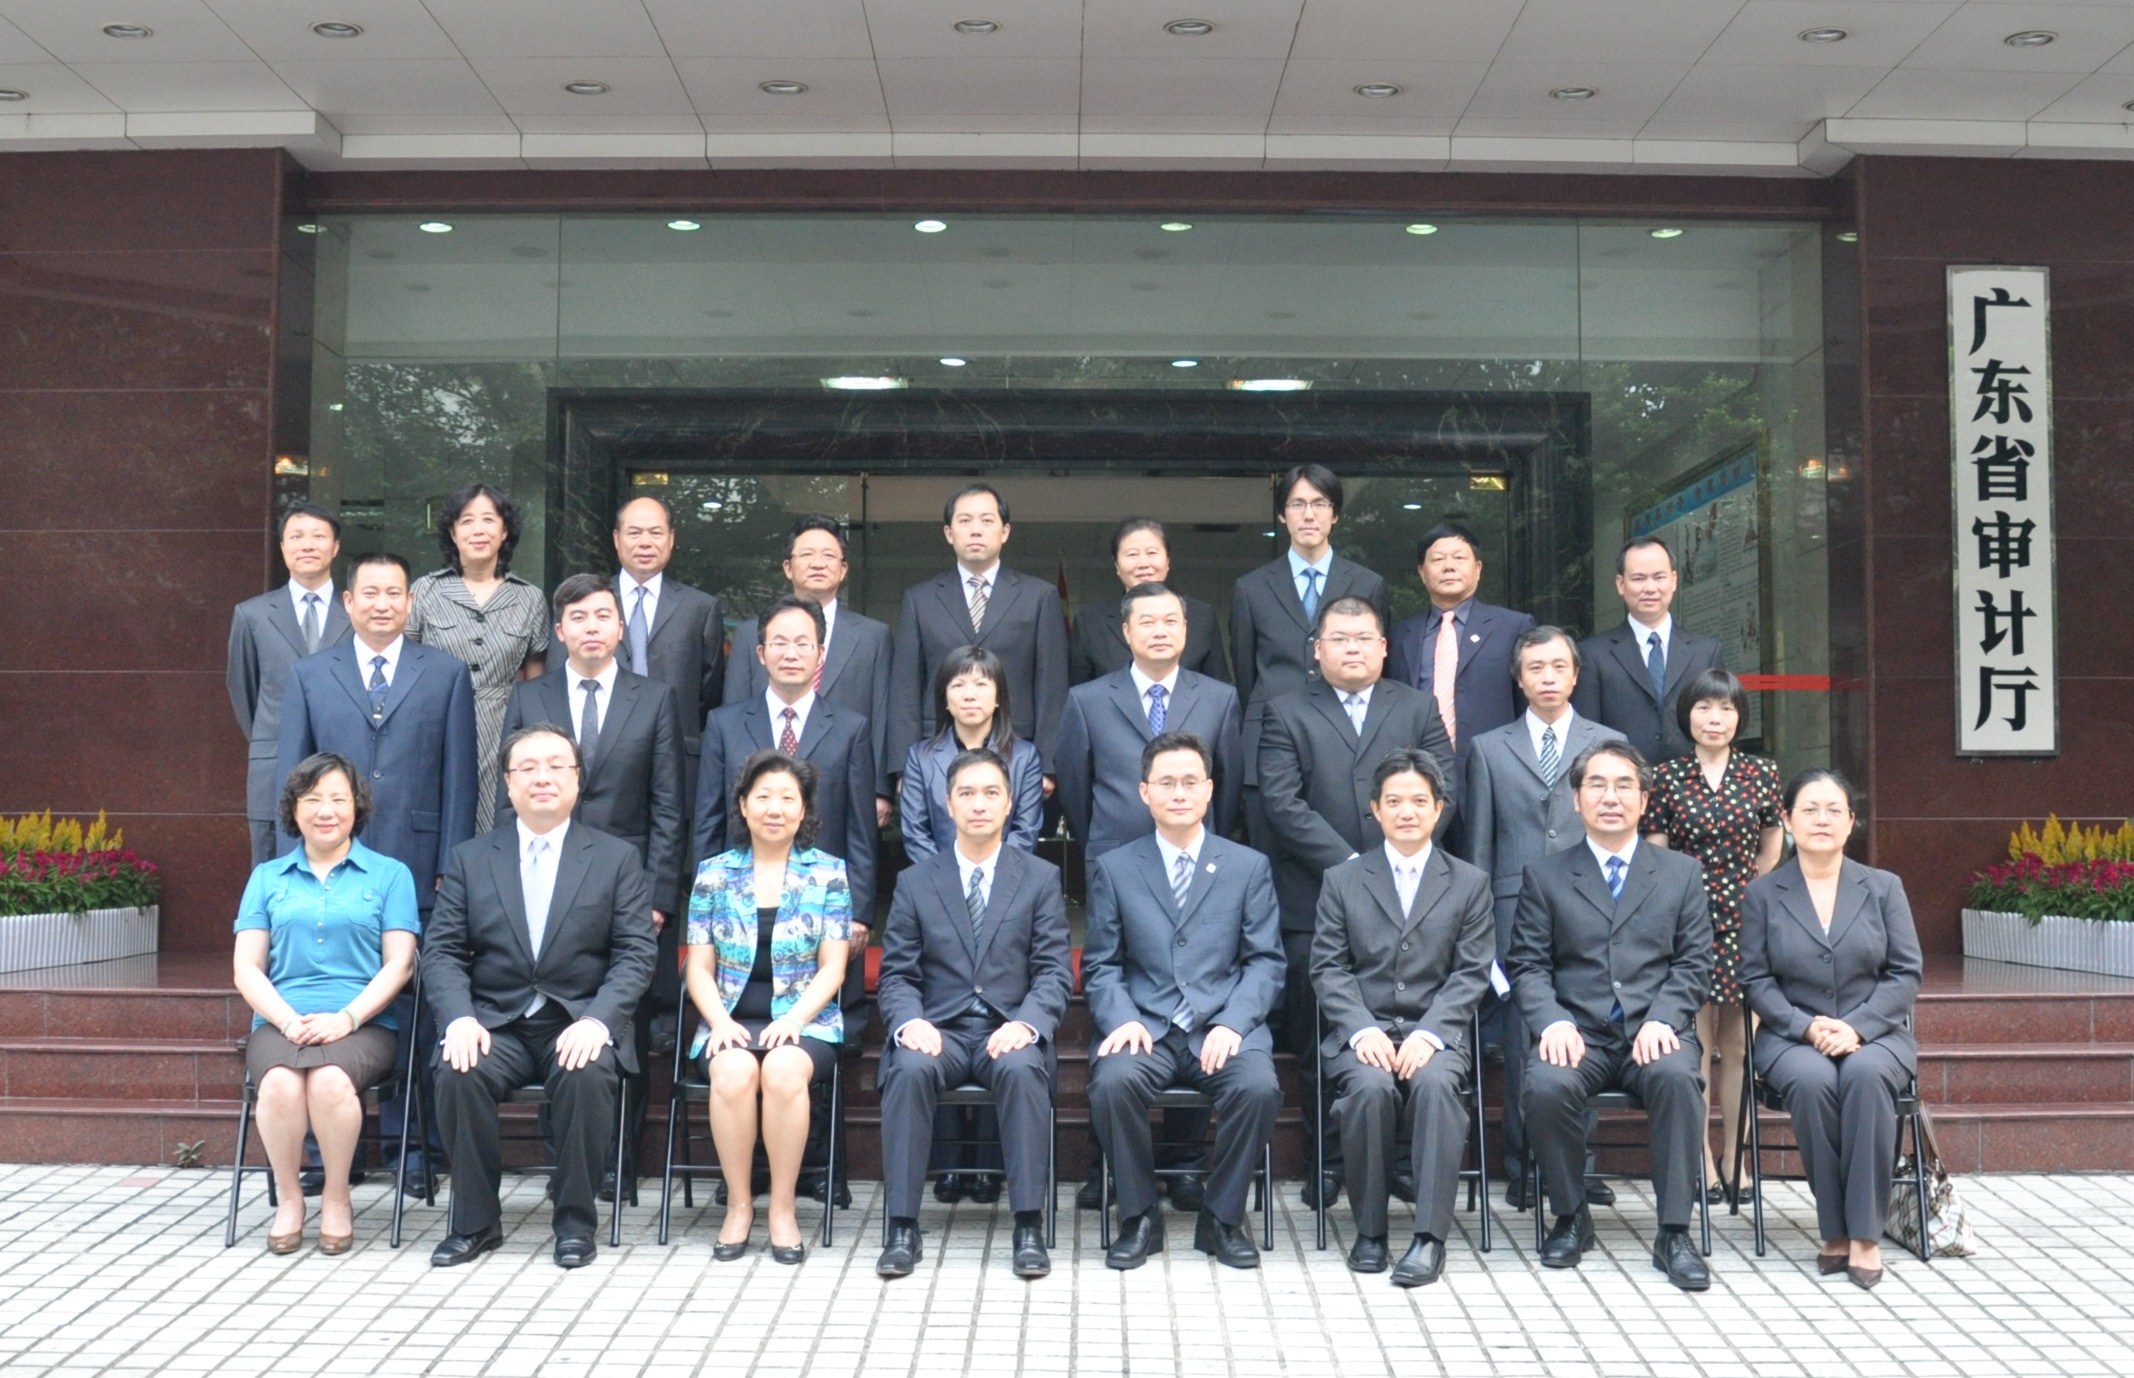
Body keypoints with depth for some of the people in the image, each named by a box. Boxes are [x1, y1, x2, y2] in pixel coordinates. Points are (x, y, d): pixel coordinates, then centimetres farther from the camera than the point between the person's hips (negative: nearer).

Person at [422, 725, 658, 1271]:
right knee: (458, 1073, -29)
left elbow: (636, 953, -1)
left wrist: (597, 1020, -18)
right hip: (495, 1022, 2)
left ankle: (575, 1221, -12)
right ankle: (475, 1222, -10)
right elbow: (442, 952, 4)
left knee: (588, 1076, -33)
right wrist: (459, 1019, -15)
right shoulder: (469, 859, 12)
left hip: (581, 1024, -1)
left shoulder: (616, 858, 7)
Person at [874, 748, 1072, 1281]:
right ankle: (902, 1229, -26)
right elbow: (896, 973, 7)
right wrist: (909, 1022, -15)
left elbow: (1053, 971, 2)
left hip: (1010, 1032, -1)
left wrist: (1026, 1023, -18)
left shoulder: (1041, 878, 9)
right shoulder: (915, 882, 12)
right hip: (938, 1030, 1)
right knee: (910, 1069, -33)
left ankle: (1029, 1228, -28)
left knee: (1021, 1069, -35)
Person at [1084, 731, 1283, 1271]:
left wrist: (1233, 1024, -12)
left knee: (1258, 1086, -30)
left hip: (1224, 1028, 0)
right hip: (1145, 1027, 0)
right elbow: (1100, 965, 8)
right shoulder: (1113, 868, 11)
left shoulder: (1249, 867, 11)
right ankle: (1140, 1217, -7)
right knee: (1112, 1082, -31)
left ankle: (1221, 1218, -6)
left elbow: (1266, 961, 5)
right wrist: (1122, 1020, -12)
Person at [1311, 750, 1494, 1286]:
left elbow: (1471, 974, 3)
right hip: (1361, 1032, 0)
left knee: (1435, 1084, -33)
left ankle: (1430, 1236, -30)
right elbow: (1328, 968, 4)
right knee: (1371, 1088, -32)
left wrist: (1428, 1033, -13)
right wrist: (1362, 1029, -13)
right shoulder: (1342, 881, 12)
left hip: (1436, 1033, 0)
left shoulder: (1470, 883, 12)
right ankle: (1369, 1231, -16)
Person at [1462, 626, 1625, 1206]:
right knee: (1522, 1048, 0)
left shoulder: (1609, 744, 12)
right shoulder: (1488, 749, 12)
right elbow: (1478, 846, 10)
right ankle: (1523, 1172, 9)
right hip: (1517, 915, 0)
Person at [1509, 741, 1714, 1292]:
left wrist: (1662, 1021, -10)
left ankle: (1674, 1233, -21)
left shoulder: (1681, 874, 15)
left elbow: (1693, 963, 8)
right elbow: (1528, 966, 6)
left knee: (1677, 1078, -34)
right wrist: (1553, 1023, -13)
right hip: (1579, 1033, 0)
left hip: (1655, 1032, 0)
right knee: (1547, 1087, -32)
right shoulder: (1545, 876, 13)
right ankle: (1571, 1217, -7)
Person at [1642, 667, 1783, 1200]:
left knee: (1738, 1045, 3)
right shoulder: (1666, 776, 2)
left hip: (1745, 921, 2)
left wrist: (1752, 893, 11)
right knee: (1696, 1044, -3)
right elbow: (1654, 856, 3)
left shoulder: (1761, 773, 7)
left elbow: (1772, 842, 17)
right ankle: (1702, 1162, 3)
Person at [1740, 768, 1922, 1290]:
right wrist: (1808, 1027, -15)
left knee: (1866, 1075, -35)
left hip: (1873, 1034, 0)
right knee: (1812, 1081, -34)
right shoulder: (1762, 894, 7)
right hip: (1793, 1037, 0)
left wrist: (1856, 1027, -13)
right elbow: (1756, 979, 2)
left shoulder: (1884, 888, 9)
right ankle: (1835, 1230, -21)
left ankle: (1864, 1234, -27)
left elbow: (1905, 974, 2)